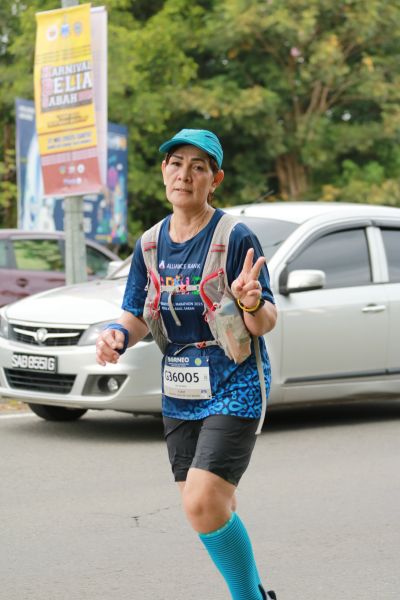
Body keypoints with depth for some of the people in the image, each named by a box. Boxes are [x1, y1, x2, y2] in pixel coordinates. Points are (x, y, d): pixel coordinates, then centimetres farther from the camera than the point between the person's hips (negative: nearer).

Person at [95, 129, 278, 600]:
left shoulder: (236, 238, -12)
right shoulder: (151, 245, 5)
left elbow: (264, 325, -11)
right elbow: (137, 317, 8)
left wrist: (252, 302, -33)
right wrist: (118, 333, -15)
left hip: (234, 388, -6)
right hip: (179, 395, 6)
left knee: (204, 504, -18)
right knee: (209, 509, 11)